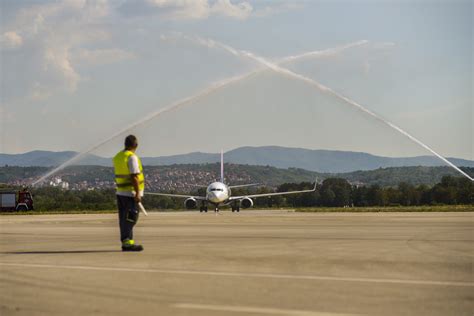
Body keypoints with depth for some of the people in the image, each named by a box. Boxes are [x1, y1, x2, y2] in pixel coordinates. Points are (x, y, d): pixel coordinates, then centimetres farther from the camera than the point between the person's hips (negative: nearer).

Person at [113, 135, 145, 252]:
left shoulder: (117, 157, 11)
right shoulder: (132, 157, -15)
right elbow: (134, 177, -20)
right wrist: (137, 193, -19)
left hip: (120, 192, 8)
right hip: (131, 193, -8)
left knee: (124, 219, 10)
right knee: (130, 219, -8)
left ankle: (125, 242, 13)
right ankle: (127, 242, -13)